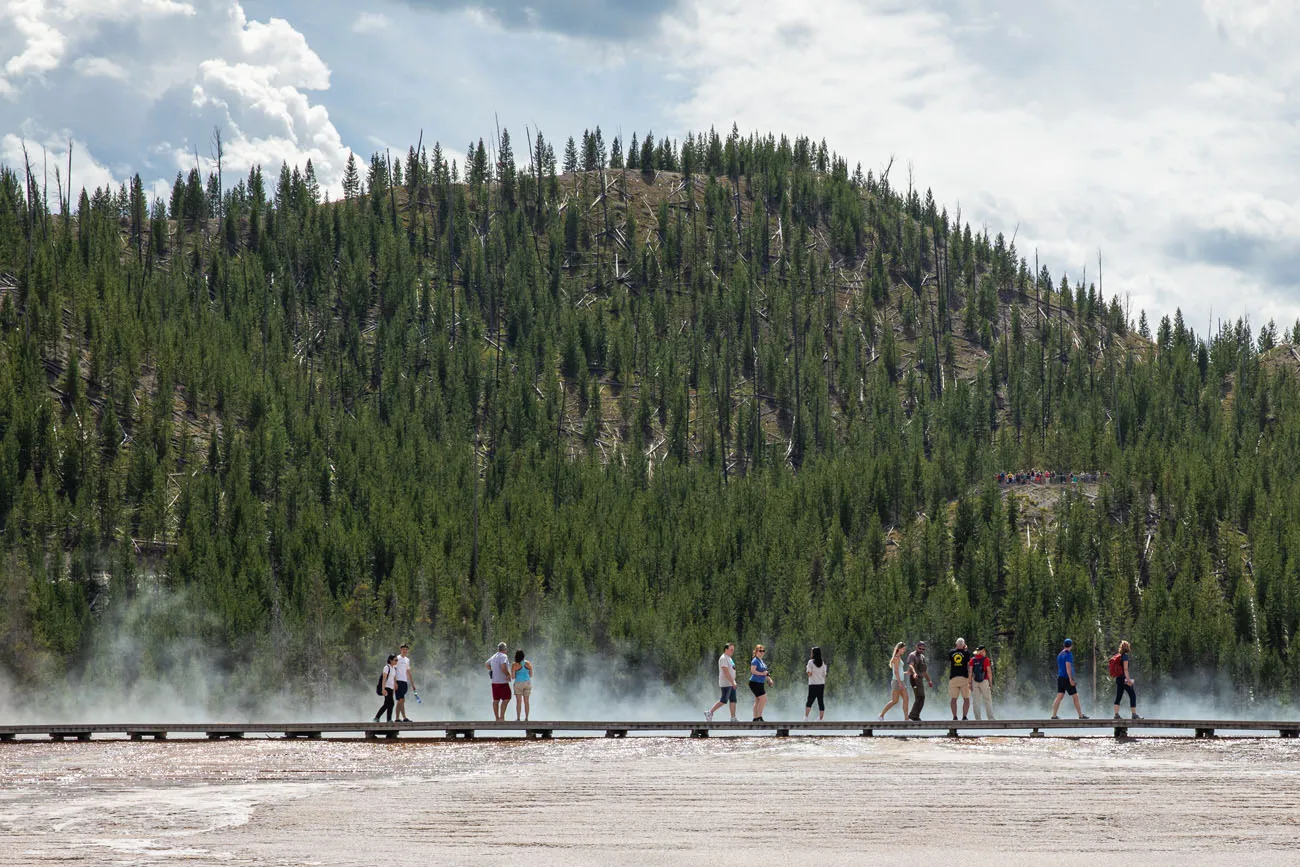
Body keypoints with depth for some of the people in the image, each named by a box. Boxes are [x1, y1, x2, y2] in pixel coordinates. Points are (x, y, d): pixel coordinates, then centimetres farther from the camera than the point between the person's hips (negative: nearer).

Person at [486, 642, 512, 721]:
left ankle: (497, 718, 10)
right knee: (506, 699, -5)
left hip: (494, 682, 8)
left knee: (496, 700, 8)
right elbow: (503, 667, -26)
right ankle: (501, 717, -13)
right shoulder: (503, 656, -11)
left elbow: (486, 664, 30)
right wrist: (508, 675, -13)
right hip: (502, 682, -8)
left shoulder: (494, 657, 15)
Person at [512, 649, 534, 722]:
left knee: (519, 702, 1)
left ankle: (518, 718, -1)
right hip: (527, 683, 3)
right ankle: (526, 718, 8)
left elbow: (513, 676, -6)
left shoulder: (515, 665, -8)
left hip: (519, 683, -3)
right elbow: (531, 675, 8)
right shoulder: (528, 663, 1)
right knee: (526, 702, 8)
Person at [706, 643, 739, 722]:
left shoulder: (729, 658, 18)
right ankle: (709, 713, -1)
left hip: (731, 683, 10)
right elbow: (726, 672, -21)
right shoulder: (723, 658, -14)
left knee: (733, 701, 5)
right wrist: (732, 682, -24)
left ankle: (733, 718, 4)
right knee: (723, 701, -9)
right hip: (726, 684, -10)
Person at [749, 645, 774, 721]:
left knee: (758, 701, 10)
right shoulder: (755, 661, -11)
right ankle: (759, 717, -12)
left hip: (760, 683, 10)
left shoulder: (761, 661, 17)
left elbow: (764, 671, 27)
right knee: (763, 699, -15)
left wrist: (769, 679, 17)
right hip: (755, 683, -10)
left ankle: (755, 718, 13)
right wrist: (762, 673, -23)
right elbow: (753, 671, -23)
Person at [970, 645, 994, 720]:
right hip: (984, 681, -3)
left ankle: (978, 719, 2)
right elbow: (989, 672, -6)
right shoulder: (986, 660, -3)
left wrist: (970, 683, 3)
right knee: (987, 701, 2)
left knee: (976, 702, 4)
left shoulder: (972, 660, 4)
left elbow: (970, 672, 0)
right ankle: (990, 718, -1)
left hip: (975, 682, 3)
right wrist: (990, 683, -2)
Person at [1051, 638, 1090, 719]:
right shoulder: (1068, 654, -10)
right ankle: (1081, 715, 4)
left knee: (1059, 696, 3)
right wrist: (1071, 679, -20)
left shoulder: (1060, 654, 15)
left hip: (1060, 678, 7)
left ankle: (1054, 715, -5)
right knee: (1075, 697, 1)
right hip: (1067, 678, -7)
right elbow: (1068, 667, -18)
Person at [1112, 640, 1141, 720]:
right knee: (1132, 696, -2)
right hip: (1124, 678, -8)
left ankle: (1116, 714, 4)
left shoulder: (1118, 655, 13)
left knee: (1118, 696, 8)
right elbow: (1125, 669, -17)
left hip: (1118, 679, 8)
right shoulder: (1125, 656, -11)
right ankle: (1134, 714, -5)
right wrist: (1128, 680, -18)